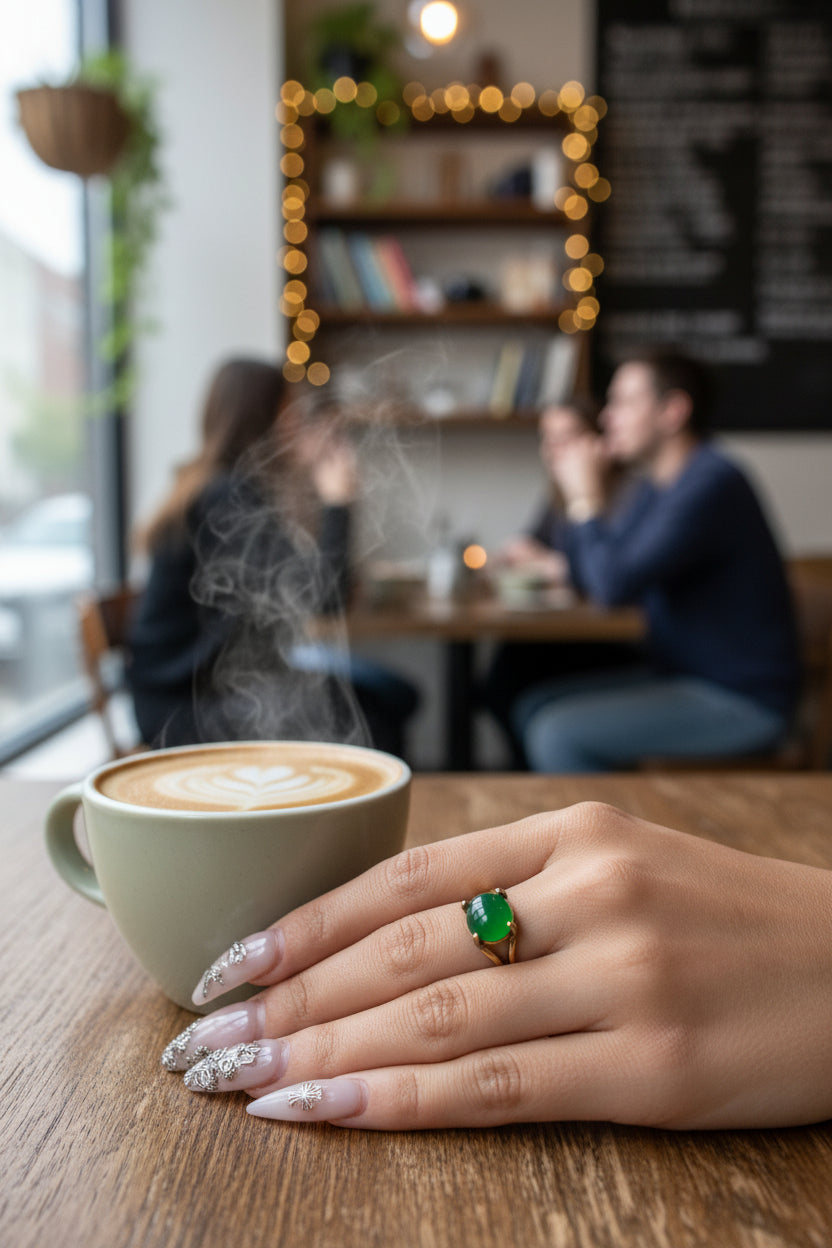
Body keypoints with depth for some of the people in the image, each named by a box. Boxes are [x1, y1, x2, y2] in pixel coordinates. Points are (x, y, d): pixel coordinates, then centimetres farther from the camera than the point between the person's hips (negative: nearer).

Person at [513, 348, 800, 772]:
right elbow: (589, 579, 15)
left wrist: (586, 500, -14)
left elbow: (615, 586, -27)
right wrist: (575, 495, 3)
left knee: (558, 735, -22)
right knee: (533, 708, 7)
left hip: (741, 704, -10)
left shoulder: (711, 484, -21)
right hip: (679, 675, 10)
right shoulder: (657, 485, 11)